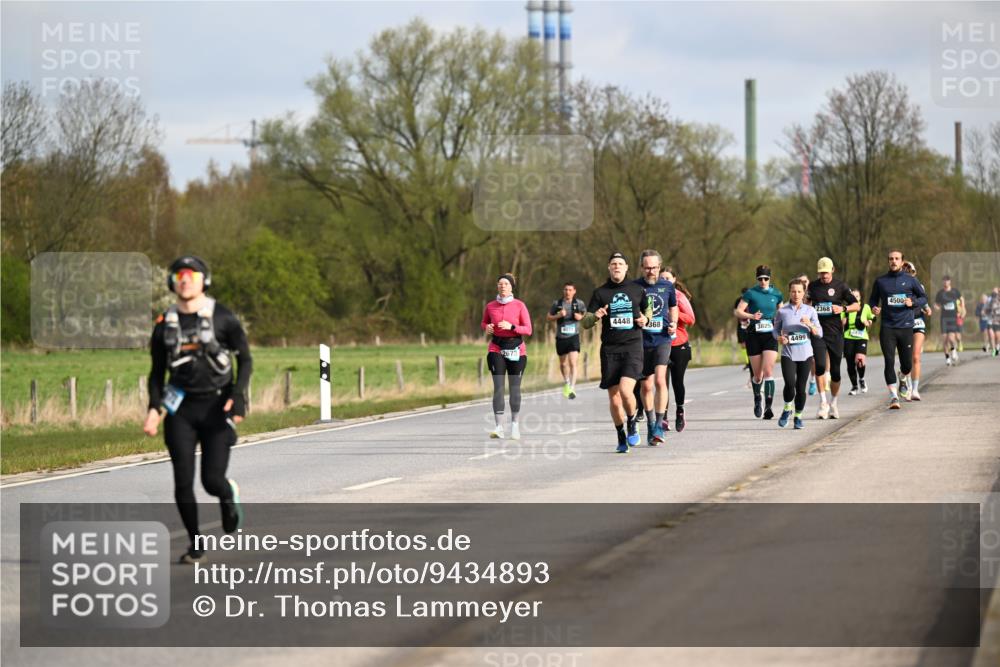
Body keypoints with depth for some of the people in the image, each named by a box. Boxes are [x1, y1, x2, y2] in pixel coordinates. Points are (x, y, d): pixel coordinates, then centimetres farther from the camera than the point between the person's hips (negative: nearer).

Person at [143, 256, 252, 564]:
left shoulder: (223, 318, -4)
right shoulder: (165, 324, 5)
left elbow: (245, 359, 1)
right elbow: (157, 372, 11)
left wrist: (237, 396, -13)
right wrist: (154, 408, -3)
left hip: (216, 406, -2)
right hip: (181, 408, 2)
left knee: (212, 480, -8)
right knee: (183, 483, -6)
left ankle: (229, 495, 30)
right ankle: (195, 543, 10)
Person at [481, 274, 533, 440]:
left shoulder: (519, 305, -2)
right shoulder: (490, 306, 4)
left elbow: (528, 330, -4)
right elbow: (484, 322, 21)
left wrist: (511, 327, -20)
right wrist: (486, 327, -2)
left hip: (516, 350, -1)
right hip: (496, 350, 1)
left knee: (515, 388, 6)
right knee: (498, 387, -11)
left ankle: (514, 423, 25)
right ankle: (499, 427, -16)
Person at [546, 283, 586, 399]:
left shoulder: (579, 304, 2)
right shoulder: (557, 303, 3)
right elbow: (548, 317, 8)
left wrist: (581, 317, -7)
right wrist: (558, 316, -11)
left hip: (573, 337, -2)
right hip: (560, 337, 2)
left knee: (573, 363, -16)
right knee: (563, 363, 16)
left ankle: (572, 388, -19)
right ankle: (566, 383, 41)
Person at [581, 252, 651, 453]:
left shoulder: (637, 290, 7)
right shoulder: (600, 293, 6)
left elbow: (647, 308, 25)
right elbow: (585, 322, 3)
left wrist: (645, 318, 2)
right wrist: (595, 316, -19)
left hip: (633, 347, -1)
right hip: (609, 349, 1)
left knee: (625, 391, -21)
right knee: (614, 399, 3)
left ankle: (632, 425, 6)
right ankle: (621, 437, 23)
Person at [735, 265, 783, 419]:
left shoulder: (776, 294, 7)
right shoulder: (751, 293, 0)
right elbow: (738, 311, -5)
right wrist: (751, 316, -23)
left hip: (770, 337, 0)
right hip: (754, 336, 0)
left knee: (768, 371, -15)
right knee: (758, 375, 7)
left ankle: (768, 407, -20)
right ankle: (757, 400, 36)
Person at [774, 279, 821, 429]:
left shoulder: (810, 311, 3)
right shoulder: (782, 311, 1)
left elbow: (819, 333, 3)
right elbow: (776, 330, 13)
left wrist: (810, 325, -16)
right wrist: (779, 338, -9)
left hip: (805, 355, 1)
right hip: (788, 354, -1)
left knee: (801, 387, 2)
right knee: (790, 384, -18)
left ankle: (798, 416, 20)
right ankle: (787, 409, 8)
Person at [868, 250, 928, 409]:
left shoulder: (910, 280, 5)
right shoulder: (880, 281, 7)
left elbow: (924, 298, 12)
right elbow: (873, 299, 17)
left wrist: (913, 303, -9)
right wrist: (874, 307, -6)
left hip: (906, 326, 0)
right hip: (887, 328, 0)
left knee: (907, 364, 5)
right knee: (889, 361, -11)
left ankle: (903, 380, 39)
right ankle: (893, 396, -9)